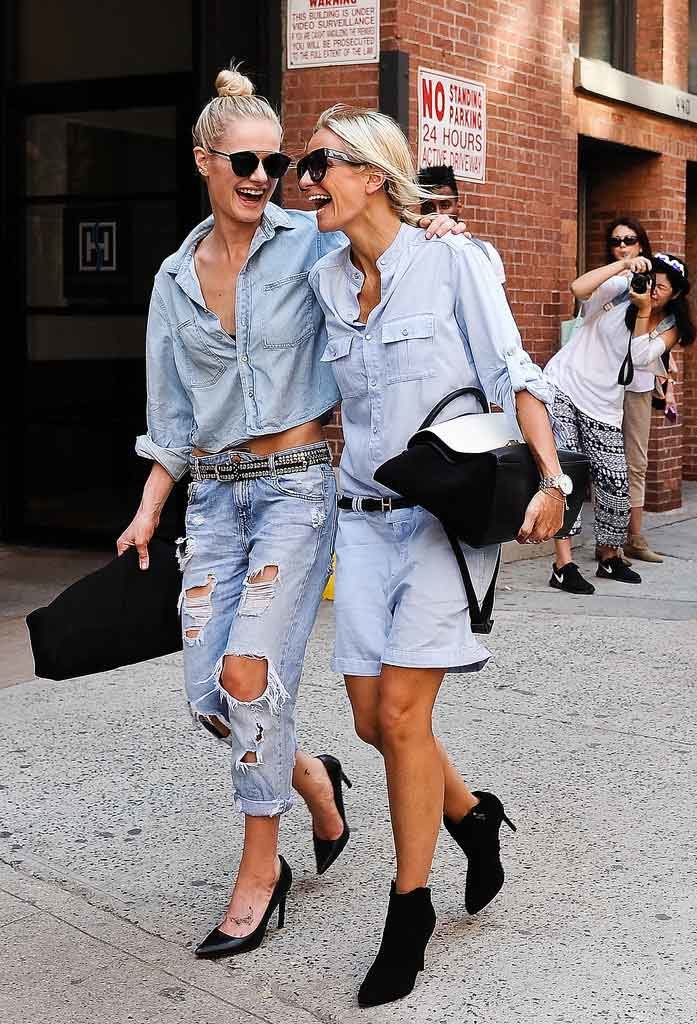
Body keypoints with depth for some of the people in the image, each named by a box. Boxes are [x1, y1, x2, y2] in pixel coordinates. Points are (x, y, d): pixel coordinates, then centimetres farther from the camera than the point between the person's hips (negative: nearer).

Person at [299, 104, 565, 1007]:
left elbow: (512, 375, -8)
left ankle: (409, 914, 7)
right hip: (364, 518, 6)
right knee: (371, 718, 4)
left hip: (450, 514, -5)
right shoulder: (325, 281, 9)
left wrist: (548, 477, -20)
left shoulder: (452, 262, -7)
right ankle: (473, 818, 33)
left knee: (401, 712, -10)